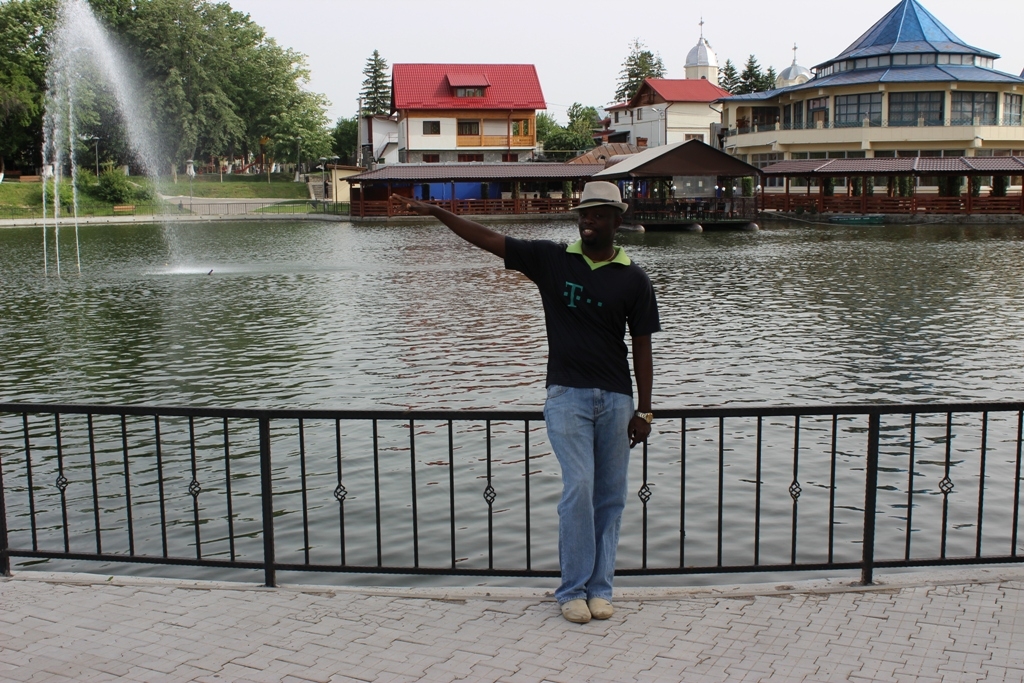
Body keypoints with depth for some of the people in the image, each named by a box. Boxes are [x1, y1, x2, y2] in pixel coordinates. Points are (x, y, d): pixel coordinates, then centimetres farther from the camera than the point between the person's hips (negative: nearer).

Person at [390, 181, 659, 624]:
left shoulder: (633, 279, 2)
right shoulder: (551, 259, 2)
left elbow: (642, 347, 3)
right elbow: (489, 240, 0)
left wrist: (643, 411, 1)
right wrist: (436, 212, -9)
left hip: (616, 399, 2)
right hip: (567, 395, -1)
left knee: (610, 496, 5)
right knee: (579, 488, -10)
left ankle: (599, 588, 18)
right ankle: (572, 590, 4)